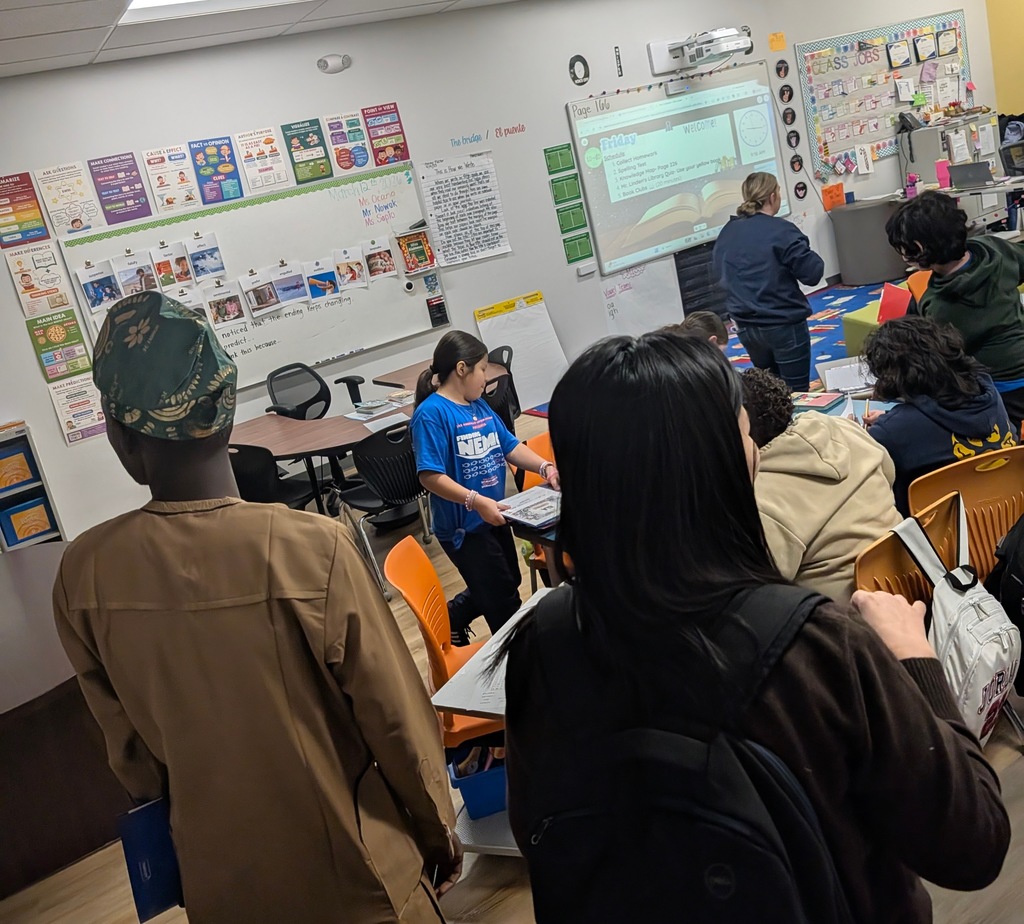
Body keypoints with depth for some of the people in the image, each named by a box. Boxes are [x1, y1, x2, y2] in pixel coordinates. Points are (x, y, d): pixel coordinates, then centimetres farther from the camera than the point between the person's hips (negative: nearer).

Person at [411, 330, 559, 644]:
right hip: (462, 526, -9)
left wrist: (545, 467, -4)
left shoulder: (480, 405, 5)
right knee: (504, 603, 4)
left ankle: (450, 620, 44)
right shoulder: (431, 413, -20)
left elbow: (510, 446, 11)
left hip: (493, 517, 9)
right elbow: (430, 476, -26)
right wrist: (476, 501, -33)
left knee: (509, 583, 26)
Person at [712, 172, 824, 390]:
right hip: (783, 324, -6)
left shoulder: (727, 232, 4)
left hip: (745, 325, 6)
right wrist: (807, 252, 4)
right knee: (797, 393, 4)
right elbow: (812, 274, -14)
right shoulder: (782, 230, -15)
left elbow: (720, 272, 19)